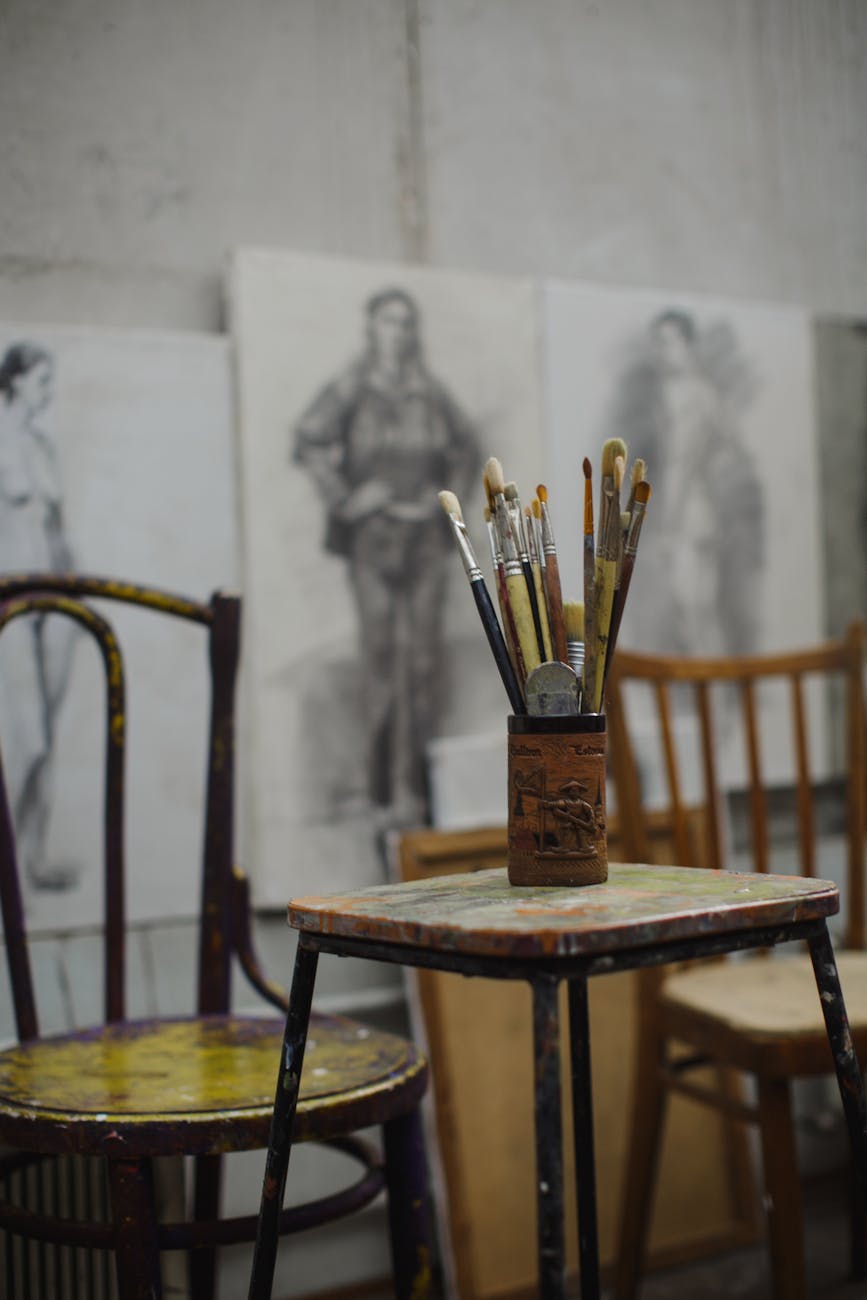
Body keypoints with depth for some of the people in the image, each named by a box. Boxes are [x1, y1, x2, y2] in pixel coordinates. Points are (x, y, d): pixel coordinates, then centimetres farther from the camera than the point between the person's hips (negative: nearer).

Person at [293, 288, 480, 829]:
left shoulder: (432, 391, 8)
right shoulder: (352, 388, -1)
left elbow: (467, 447, 16)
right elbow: (309, 440, -6)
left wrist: (447, 498, 5)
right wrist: (345, 499, -9)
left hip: (425, 535, 3)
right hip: (373, 538, -3)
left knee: (423, 655, 1)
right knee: (382, 653, -4)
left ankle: (413, 783, 8)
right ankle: (389, 789, 0)